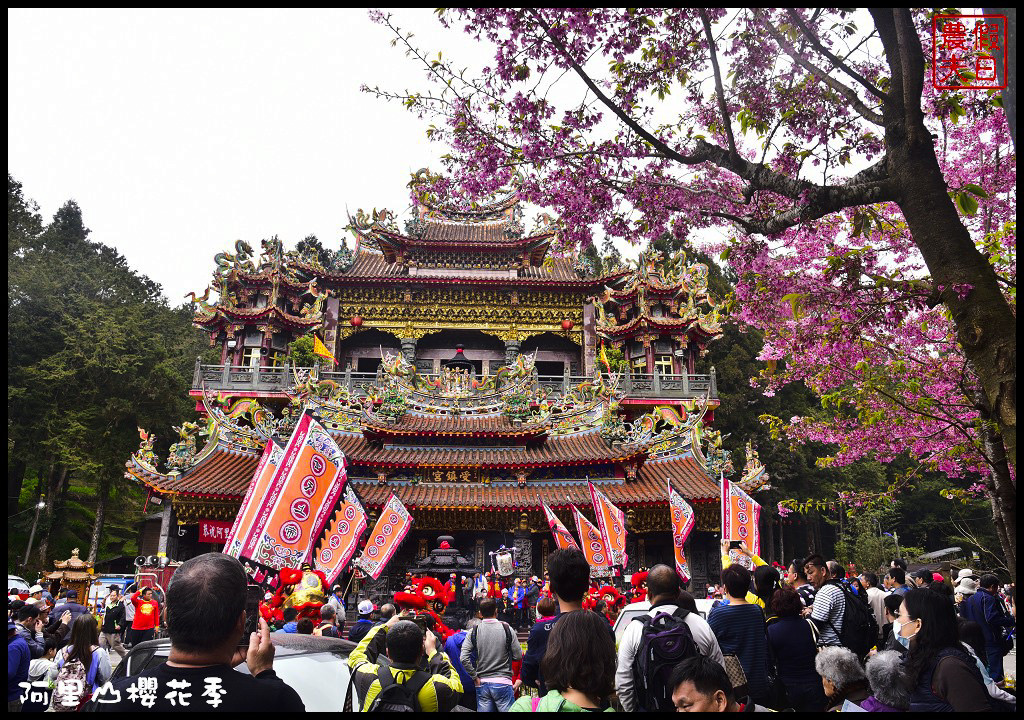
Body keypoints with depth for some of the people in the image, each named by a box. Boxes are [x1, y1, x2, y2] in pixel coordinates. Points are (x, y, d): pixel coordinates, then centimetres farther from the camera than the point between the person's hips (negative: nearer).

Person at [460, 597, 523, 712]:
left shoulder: (474, 632, -2)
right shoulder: (507, 629, -5)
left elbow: (463, 658, -9)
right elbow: (518, 656, -3)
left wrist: (475, 677, 0)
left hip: (482, 684, 2)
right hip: (503, 683, -2)